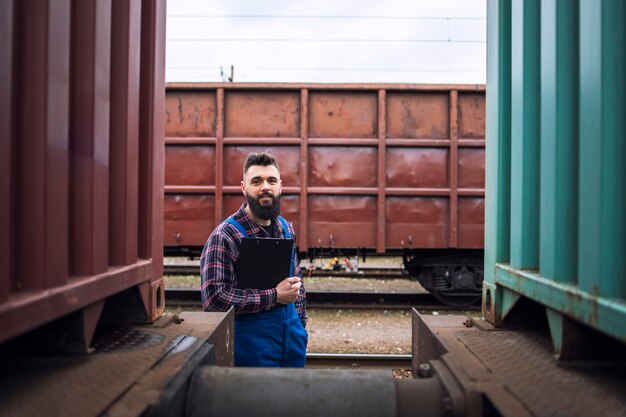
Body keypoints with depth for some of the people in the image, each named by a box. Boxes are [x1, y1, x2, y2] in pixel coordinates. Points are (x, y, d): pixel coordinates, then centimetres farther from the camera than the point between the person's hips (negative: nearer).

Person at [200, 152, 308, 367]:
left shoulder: (286, 229, 7)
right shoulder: (224, 236, -14)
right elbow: (214, 298, -23)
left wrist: (300, 324, 12)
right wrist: (275, 295, -20)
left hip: (292, 341, 6)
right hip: (252, 347, -6)